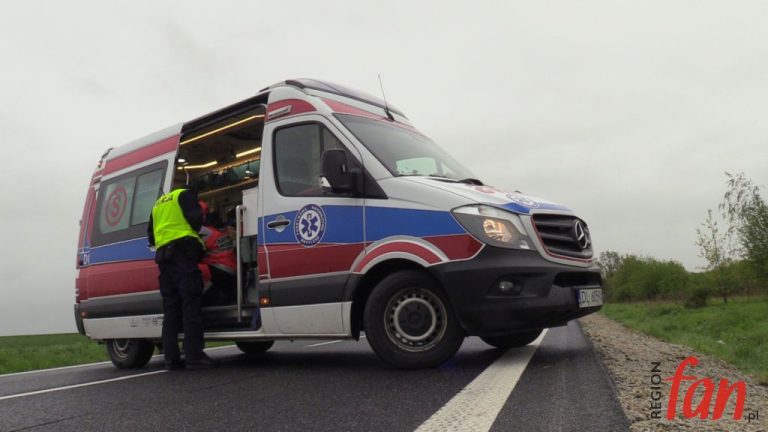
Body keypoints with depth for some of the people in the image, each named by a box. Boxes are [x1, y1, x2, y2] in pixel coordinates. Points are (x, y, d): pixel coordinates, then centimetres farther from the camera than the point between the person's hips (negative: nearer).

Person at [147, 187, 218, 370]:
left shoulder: (158, 204, 28)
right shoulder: (185, 194, 7)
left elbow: (151, 233, 27)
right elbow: (195, 218, -6)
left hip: (163, 255, 7)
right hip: (182, 250, -7)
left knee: (171, 307, 6)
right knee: (191, 303, -12)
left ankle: (171, 357, 2)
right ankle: (194, 356, -18)